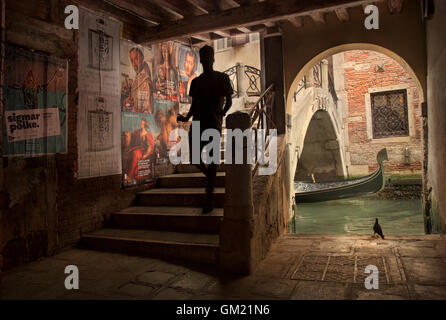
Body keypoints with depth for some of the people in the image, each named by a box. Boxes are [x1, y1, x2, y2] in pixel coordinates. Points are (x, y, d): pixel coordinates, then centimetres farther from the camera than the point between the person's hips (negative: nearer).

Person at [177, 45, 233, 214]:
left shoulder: (222, 78, 8)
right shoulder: (196, 81, 18)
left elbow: (229, 100, 7)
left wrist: (223, 112, -12)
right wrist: (187, 117, 3)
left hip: (213, 123, -4)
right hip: (197, 123, 4)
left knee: (212, 159, -7)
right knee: (194, 159, -2)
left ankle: (210, 199, -2)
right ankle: (211, 178, 29)